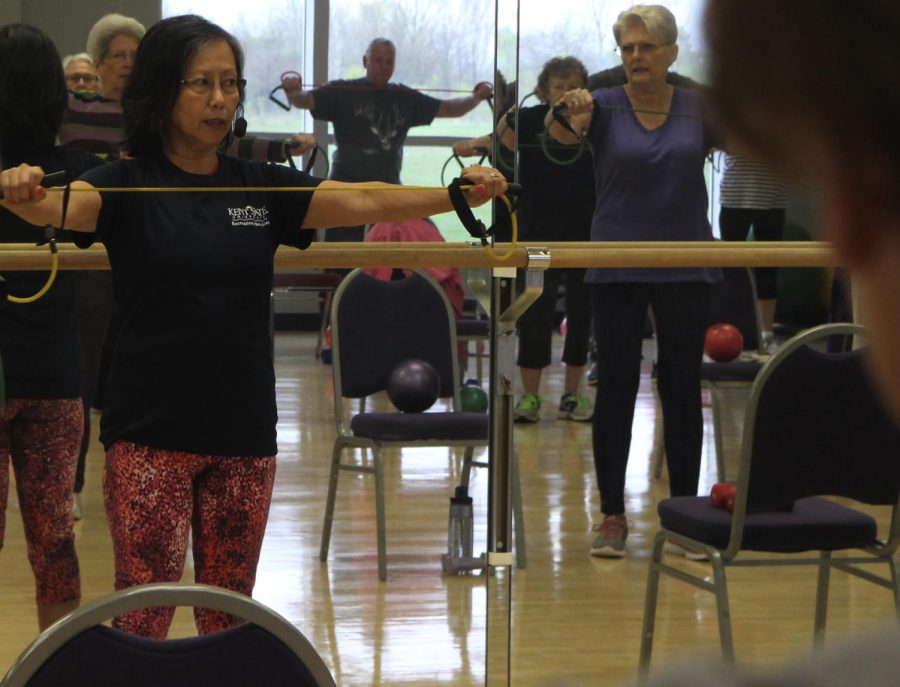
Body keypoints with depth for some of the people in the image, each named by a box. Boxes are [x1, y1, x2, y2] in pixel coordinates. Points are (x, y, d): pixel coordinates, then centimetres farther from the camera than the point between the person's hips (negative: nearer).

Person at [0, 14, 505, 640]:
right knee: (144, 616, -6)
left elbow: (362, 201, -2)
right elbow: (59, 206, -21)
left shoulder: (262, 186, 7)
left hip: (243, 431, 4)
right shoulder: (129, 184, -3)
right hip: (150, 432, -3)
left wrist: (461, 194, -17)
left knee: (229, 616, 10)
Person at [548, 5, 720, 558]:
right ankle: (613, 517, 8)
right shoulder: (605, 107, -4)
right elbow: (565, 133, -25)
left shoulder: (700, 107, 2)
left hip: (686, 267, 1)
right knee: (616, 387, 0)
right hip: (617, 267, -1)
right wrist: (570, 118, -48)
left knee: (682, 388, 5)